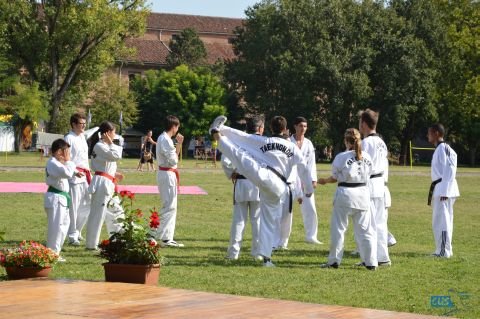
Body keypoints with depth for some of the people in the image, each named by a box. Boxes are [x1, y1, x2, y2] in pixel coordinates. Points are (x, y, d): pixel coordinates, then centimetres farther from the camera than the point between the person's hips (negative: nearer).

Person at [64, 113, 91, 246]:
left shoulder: (82, 137, 15)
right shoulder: (69, 138, -10)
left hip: (84, 176, 8)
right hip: (74, 176, -8)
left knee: (87, 205, 12)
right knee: (74, 207, -4)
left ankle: (77, 231, 28)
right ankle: (72, 236, 4)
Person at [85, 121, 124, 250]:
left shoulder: (104, 146, 18)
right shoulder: (99, 146, -14)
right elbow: (116, 156, -22)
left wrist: (114, 174, 15)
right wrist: (111, 143, -12)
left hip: (108, 184, 10)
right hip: (102, 183, -10)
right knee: (97, 214, -5)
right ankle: (91, 244, 0)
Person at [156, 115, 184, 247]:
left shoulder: (164, 138, 14)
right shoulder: (165, 140, -18)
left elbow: (174, 156, 19)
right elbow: (173, 160, -19)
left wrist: (179, 143, 8)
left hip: (165, 173, 11)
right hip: (167, 174, -11)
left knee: (170, 206, 15)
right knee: (169, 206, -8)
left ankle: (167, 238, 19)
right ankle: (164, 238, -7)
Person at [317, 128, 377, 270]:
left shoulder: (341, 157, -10)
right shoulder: (366, 157, 2)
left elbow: (335, 178, -2)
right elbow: (368, 175, 9)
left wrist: (324, 181, 18)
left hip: (345, 194, -4)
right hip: (363, 193, 4)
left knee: (338, 228, 7)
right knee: (365, 229, 9)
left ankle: (334, 261, 12)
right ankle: (371, 262, 9)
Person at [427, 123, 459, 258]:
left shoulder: (443, 149, -15)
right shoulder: (439, 149, 16)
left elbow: (449, 171, -20)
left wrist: (444, 191, -22)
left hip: (443, 189, -10)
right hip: (439, 189, 10)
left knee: (441, 220, -8)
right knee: (443, 221, 14)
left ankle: (444, 251, -6)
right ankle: (445, 250, 20)